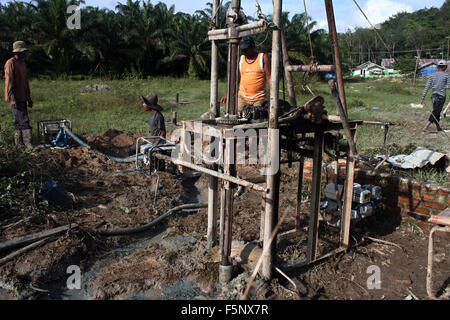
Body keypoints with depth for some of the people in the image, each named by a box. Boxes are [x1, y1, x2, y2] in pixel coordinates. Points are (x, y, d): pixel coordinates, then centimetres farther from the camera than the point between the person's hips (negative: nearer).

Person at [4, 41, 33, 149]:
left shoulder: (22, 63, 18)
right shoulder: (10, 63, -10)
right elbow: (9, 82, -16)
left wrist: (29, 98, 21)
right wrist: (12, 98, -22)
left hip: (22, 98, 9)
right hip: (15, 98, -9)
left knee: (19, 121, 12)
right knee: (24, 120, -13)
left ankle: (18, 143, 19)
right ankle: (28, 143, -13)